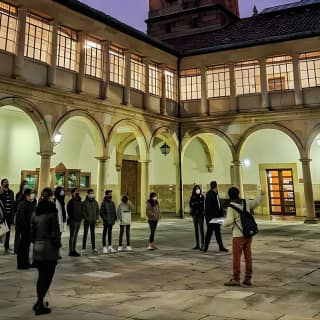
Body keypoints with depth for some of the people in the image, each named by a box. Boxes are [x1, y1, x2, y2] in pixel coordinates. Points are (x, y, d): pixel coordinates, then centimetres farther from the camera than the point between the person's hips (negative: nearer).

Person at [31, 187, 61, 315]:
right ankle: (39, 305, 5)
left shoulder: (35, 212, 6)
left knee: (41, 276, 19)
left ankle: (39, 302, 29)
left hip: (37, 248, 7)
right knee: (47, 277, 4)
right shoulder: (51, 211, -13)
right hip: (49, 249, -7)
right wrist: (58, 245, 0)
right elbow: (55, 232, -13)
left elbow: (32, 230, 10)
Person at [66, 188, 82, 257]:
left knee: (75, 236, 12)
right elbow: (68, 211, -12)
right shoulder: (71, 201, -9)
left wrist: (81, 218, 12)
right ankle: (71, 251, 1)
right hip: (73, 221, -8)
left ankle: (74, 250, 18)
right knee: (72, 236, -4)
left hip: (78, 221, 8)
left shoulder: (79, 201, 14)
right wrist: (70, 219, -13)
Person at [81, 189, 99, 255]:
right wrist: (86, 218, -14)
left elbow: (97, 210, 12)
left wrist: (97, 217, 0)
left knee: (93, 234, 9)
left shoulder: (95, 202, 9)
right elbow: (83, 211, -8)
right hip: (87, 221, -4)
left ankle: (93, 248, 14)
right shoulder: (85, 202, -5)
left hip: (93, 221, 4)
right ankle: (83, 249, 3)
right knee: (85, 234, -1)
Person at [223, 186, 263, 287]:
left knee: (236, 257, 0)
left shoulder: (231, 207, -11)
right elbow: (256, 202, 22)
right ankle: (248, 278, 15)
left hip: (238, 235, -6)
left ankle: (236, 279, 3)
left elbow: (229, 221, -20)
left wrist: (224, 223, 3)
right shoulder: (245, 202, 4)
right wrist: (260, 194, 41)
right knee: (248, 256, 9)